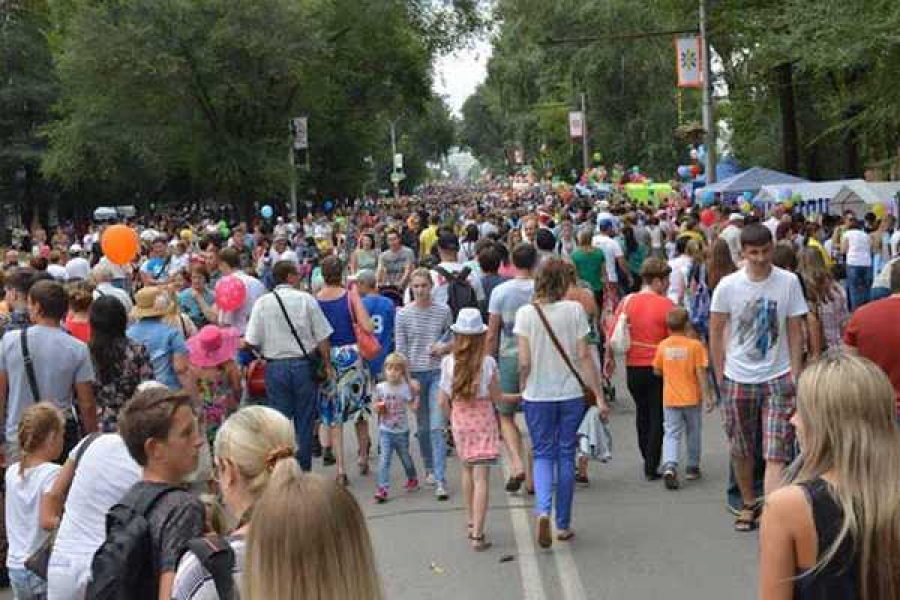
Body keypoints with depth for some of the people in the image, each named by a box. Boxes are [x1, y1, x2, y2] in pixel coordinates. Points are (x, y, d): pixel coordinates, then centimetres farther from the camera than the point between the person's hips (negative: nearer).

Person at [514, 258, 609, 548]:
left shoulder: (525, 313, -6)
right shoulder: (574, 310, -6)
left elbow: (524, 362, -9)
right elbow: (584, 356, -7)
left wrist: (523, 389, 8)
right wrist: (599, 395, -2)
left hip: (537, 396, 0)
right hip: (571, 393, 0)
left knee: (542, 455, 12)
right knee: (566, 455, 12)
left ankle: (543, 510, -13)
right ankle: (563, 524, 18)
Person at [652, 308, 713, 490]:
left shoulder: (663, 345, -2)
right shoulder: (695, 345, -9)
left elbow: (657, 370, 6)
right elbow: (700, 372, -12)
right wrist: (707, 396, -9)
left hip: (670, 399, 1)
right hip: (691, 398, -1)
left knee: (671, 434, 1)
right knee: (693, 432, 17)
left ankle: (669, 465, -21)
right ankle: (692, 467, 27)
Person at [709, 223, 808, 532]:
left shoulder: (789, 282, -6)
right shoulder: (728, 286, -5)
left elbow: (796, 332, 0)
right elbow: (716, 333, 3)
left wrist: (795, 376, -4)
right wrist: (720, 378, 2)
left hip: (778, 379, -1)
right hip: (738, 380, 1)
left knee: (776, 454, -8)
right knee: (741, 451, 14)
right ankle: (748, 504, 34)